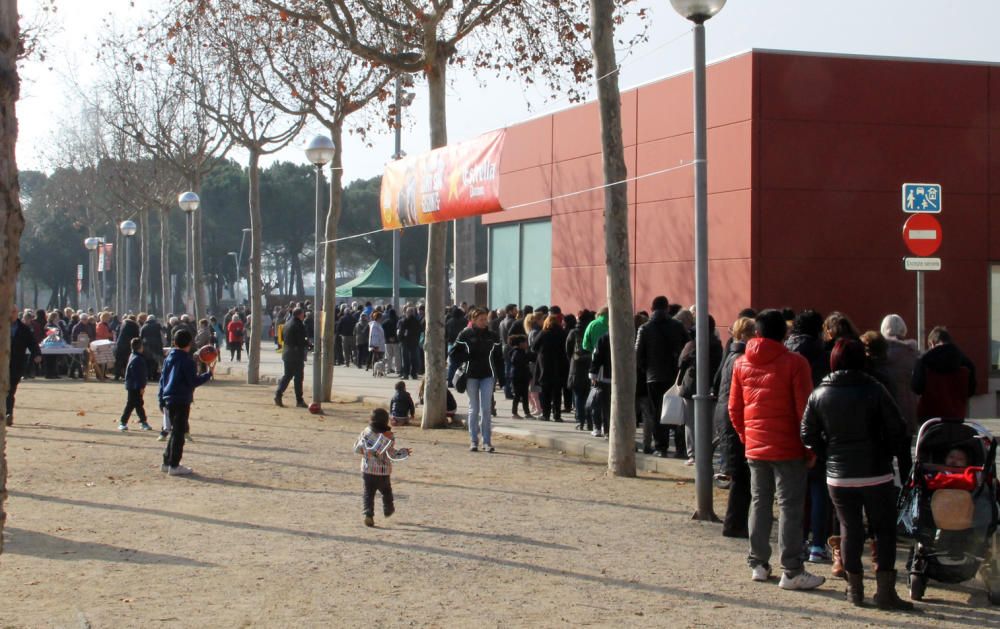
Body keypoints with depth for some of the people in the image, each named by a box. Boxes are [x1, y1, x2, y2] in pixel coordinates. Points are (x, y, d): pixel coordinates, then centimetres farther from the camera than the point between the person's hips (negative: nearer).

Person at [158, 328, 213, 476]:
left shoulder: (169, 358, 10)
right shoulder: (187, 360, -13)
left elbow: (162, 379, 14)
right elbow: (193, 381, -16)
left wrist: (161, 399, 20)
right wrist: (209, 374, -4)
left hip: (168, 401, 8)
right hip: (181, 401, -8)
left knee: (175, 432, 18)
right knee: (178, 433, -3)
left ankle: (167, 462, 21)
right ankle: (174, 465, -2)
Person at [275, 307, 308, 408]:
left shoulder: (287, 324, 10)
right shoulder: (299, 325, -15)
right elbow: (301, 341, -18)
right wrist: (308, 344, 1)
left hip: (287, 353, 8)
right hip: (297, 354, -7)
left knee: (287, 375, 13)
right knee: (298, 377, -1)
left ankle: (278, 395, 1)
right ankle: (299, 400, 3)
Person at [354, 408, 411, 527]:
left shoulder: (365, 432, -3)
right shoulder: (389, 435, -13)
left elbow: (357, 449, 1)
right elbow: (391, 453, -17)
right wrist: (403, 451, -4)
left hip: (367, 469, 1)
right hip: (383, 470, -1)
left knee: (368, 493, 5)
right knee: (386, 491, 21)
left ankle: (368, 514, -12)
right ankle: (388, 510, 40)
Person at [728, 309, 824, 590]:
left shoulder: (741, 363, 4)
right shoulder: (794, 363, -10)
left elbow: (734, 408, 9)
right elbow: (804, 407, -11)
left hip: (754, 447, 5)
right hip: (788, 447, -5)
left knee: (759, 502, 15)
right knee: (790, 506, -1)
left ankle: (758, 564, 19)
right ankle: (791, 572, -2)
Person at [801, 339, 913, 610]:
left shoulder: (819, 394, 0)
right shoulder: (874, 390, -7)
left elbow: (808, 435, 2)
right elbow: (898, 430, -8)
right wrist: (884, 454, 7)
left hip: (838, 476, 3)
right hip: (876, 474, -2)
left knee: (850, 529, 11)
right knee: (884, 529, 6)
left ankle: (855, 589, 15)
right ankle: (885, 590, 2)